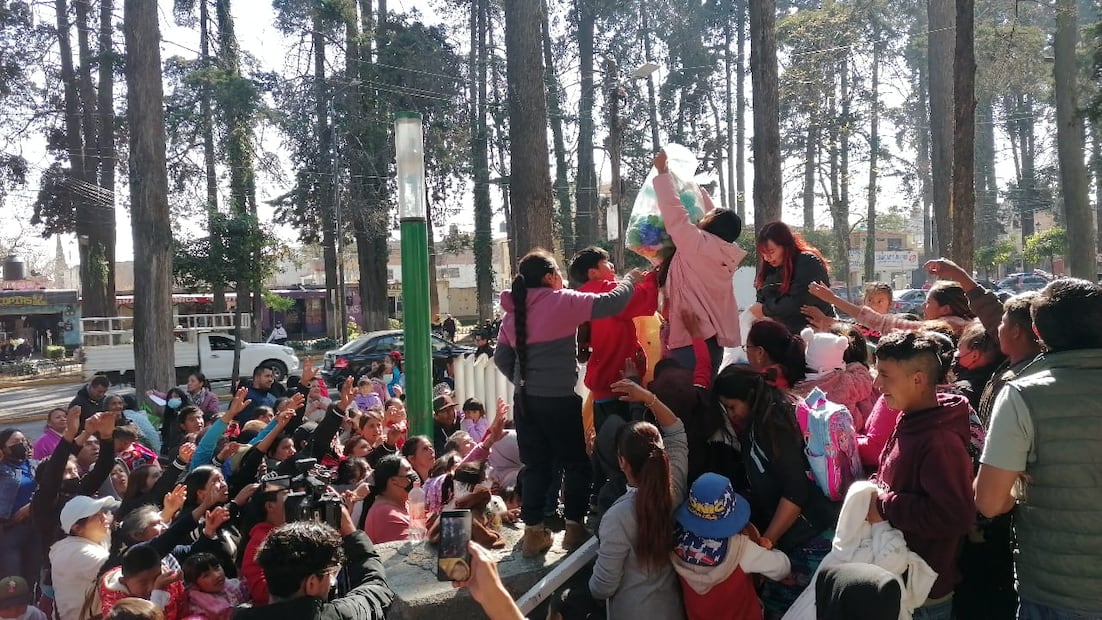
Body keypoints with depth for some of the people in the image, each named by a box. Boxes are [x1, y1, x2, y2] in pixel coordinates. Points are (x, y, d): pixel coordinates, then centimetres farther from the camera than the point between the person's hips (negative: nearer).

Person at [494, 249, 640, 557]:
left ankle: (533, 532, 14)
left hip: (525, 401, 6)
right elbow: (611, 303, -9)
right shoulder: (562, 301, -9)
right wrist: (631, 278, 8)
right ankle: (574, 528, 11)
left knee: (536, 466, 12)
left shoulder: (514, 311, 9)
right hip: (559, 400, -6)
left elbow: (501, 358, 11)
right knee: (576, 464, 9)